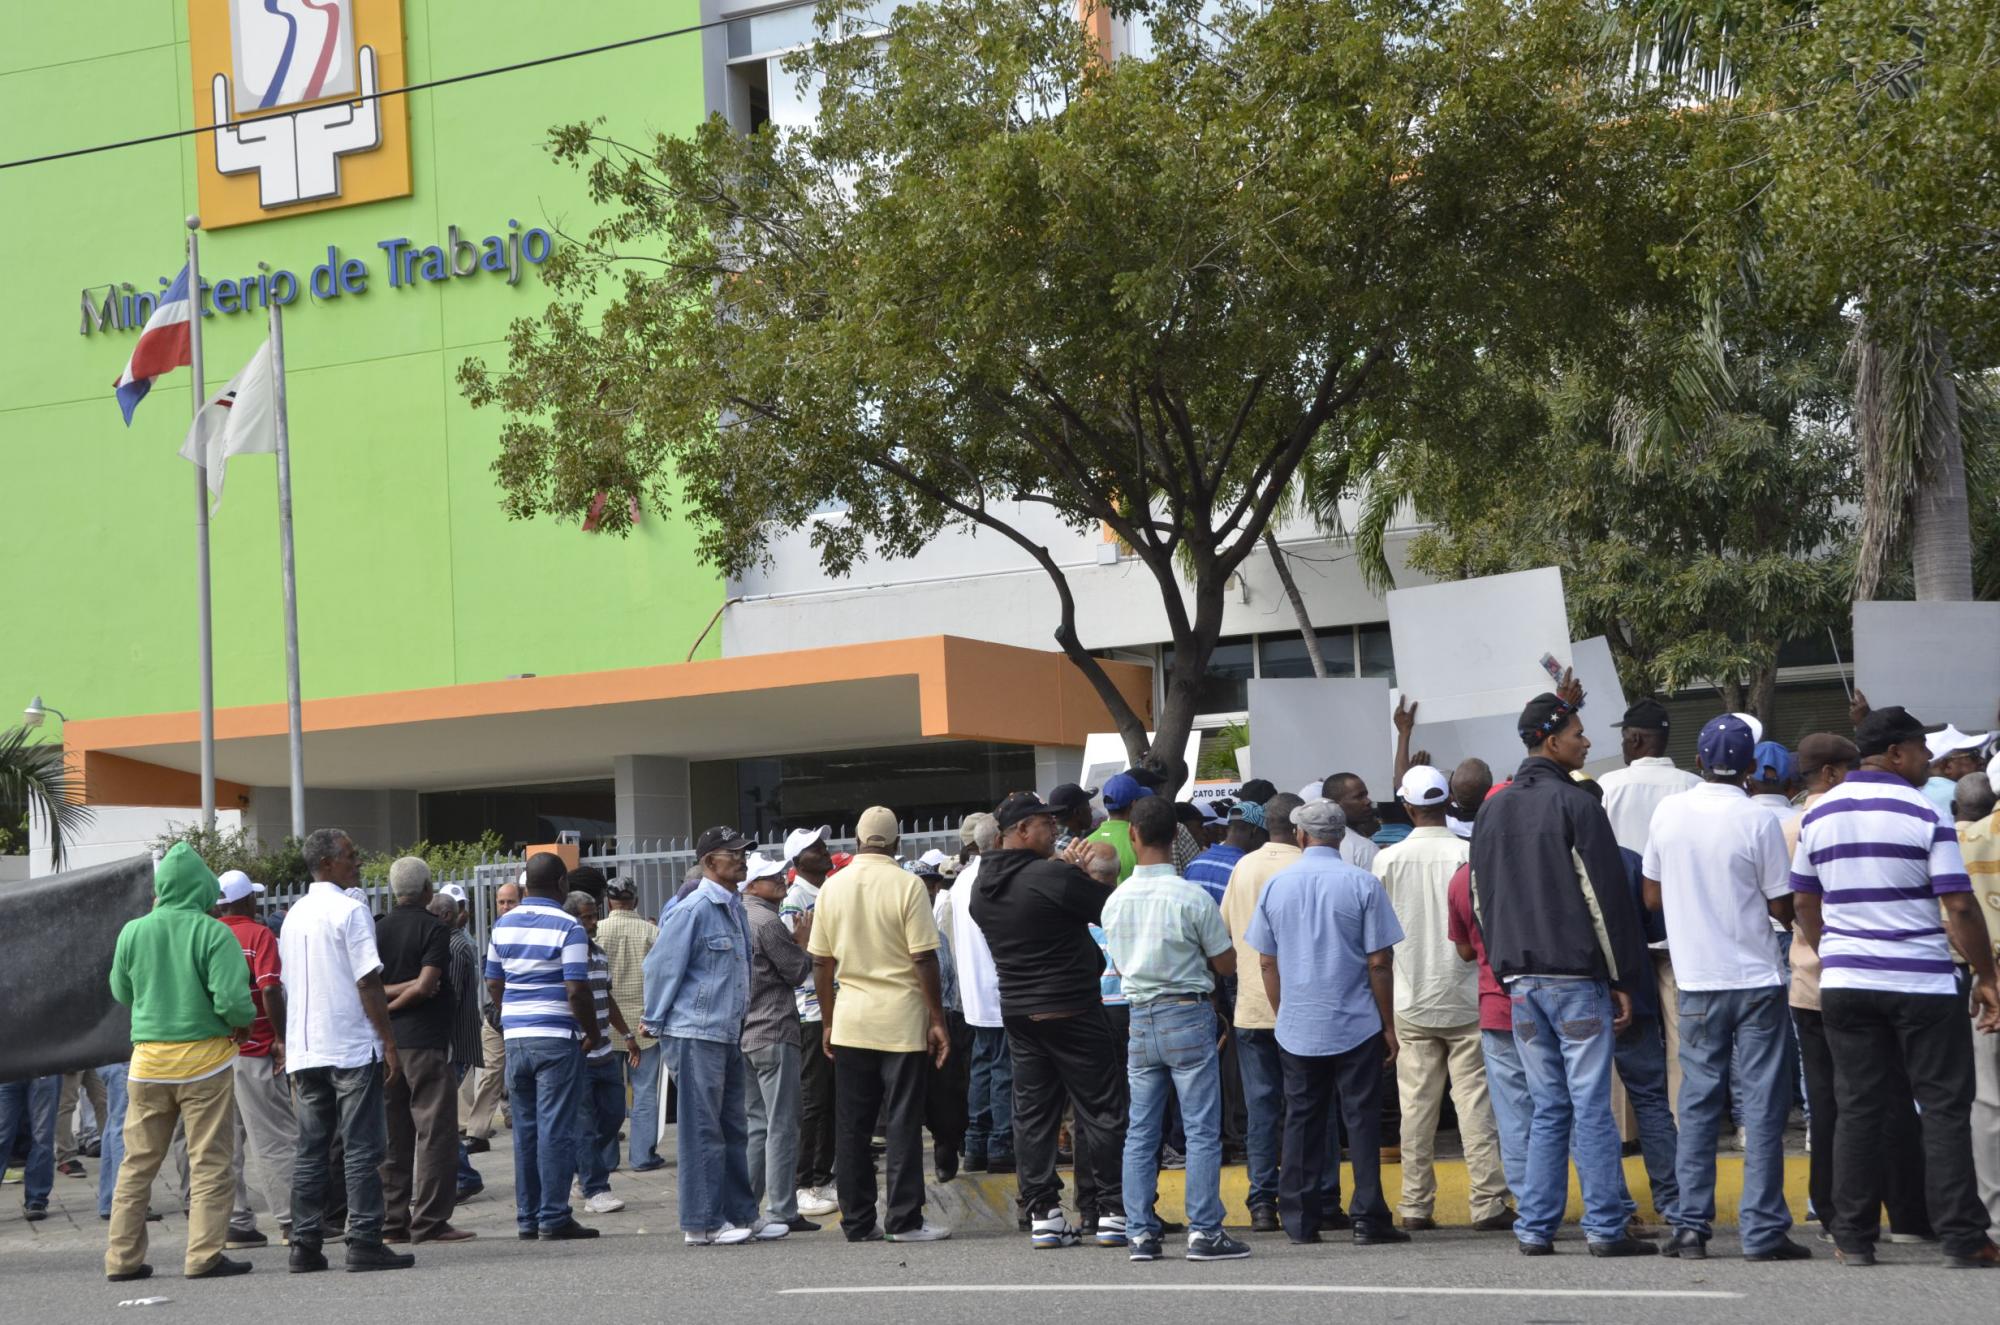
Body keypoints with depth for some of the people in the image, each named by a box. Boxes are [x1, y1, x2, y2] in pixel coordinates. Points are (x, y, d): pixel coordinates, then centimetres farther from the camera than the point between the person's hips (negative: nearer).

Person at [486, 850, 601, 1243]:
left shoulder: (503, 926, 8)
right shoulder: (568, 928, -11)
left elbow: (493, 984, 13)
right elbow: (577, 990, -15)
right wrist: (592, 1032, -2)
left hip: (515, 1037, 6)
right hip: (557, 1038, -6)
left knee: (525, 1129, 11)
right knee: (556, 1129, -3)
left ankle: (527, 1218, 14)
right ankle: (554, 1218, -3)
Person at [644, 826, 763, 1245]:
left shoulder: (736, 909, 14)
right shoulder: (693, 910, -14)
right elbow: (661, 967, -12)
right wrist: (657, 1025, -6)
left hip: (728, 1036, 9)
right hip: (696, 1036, -9)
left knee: (733, 1131, 14)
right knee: (702, 1131, -4)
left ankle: (741, 1215, 21)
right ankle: (701, 1223, 0)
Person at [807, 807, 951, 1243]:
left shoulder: (833, 887, 4)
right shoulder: (907, 885, -8)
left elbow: (821, 962, 7)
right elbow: (924, 959, -11)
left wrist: (828, 1021, 16)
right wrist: (938, 1020, -4)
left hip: (850, 1022, 4)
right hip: (901, 1020, -3)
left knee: (851, 1125, 7)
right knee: (902, 1123, 1)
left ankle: (857, 1222, 10)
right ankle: (904, 1220, 0)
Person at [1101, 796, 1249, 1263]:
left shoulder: (1115, 902, 2)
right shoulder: (1192, 897, -12)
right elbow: (1226, 964, -5)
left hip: (1140, 1018, 5)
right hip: (1188, 1014, -5)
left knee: (1140, 1132, 9)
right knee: (1202, 1130, -1)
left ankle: (1140, 1232, 9)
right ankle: (1203, 1232, -3)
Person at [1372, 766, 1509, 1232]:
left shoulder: (1388, 859, -2)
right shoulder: (1469, 854, -7)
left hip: (1411, 1001, 2)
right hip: (1465, 997, -2)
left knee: (1416, 1103, 6)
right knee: (1474, 1098, 0)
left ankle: (1416, 1205, 7)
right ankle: (1488, 1202, -3)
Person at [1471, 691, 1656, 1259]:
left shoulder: (1492, 811, 12)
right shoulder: (1575, 805, -9)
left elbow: (1481, 899, 16)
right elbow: (1605, 896, -11)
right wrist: (1621, 979, -7)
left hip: (1520, 979, 6)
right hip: (1577, 977, -6)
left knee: (1548, 1108, 12)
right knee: (1592, 1106, -3)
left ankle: (1535, 1227, 9)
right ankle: (1605, 1227, -2)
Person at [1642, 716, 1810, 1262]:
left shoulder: (1668, 812, -1)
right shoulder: (1758, 821, -11)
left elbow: (1652, 897, 7)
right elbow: (1783, 908, -6)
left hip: (1697, 980, 3)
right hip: (1757, 977, -3)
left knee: (1698, 1104, 9)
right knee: (1762, 1106, 1)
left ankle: (1691, 1225, 6)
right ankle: (1763, 1231, 0)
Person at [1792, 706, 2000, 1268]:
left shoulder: (1819, 815, 6)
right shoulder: (1924, 814, -9)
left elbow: (1806, 904, 14)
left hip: (1845, 983, 4)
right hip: (1922, 984, -4)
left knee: (1857, 1108, 7)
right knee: (1944, 1108, 2)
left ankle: (1852, 1238, 7)